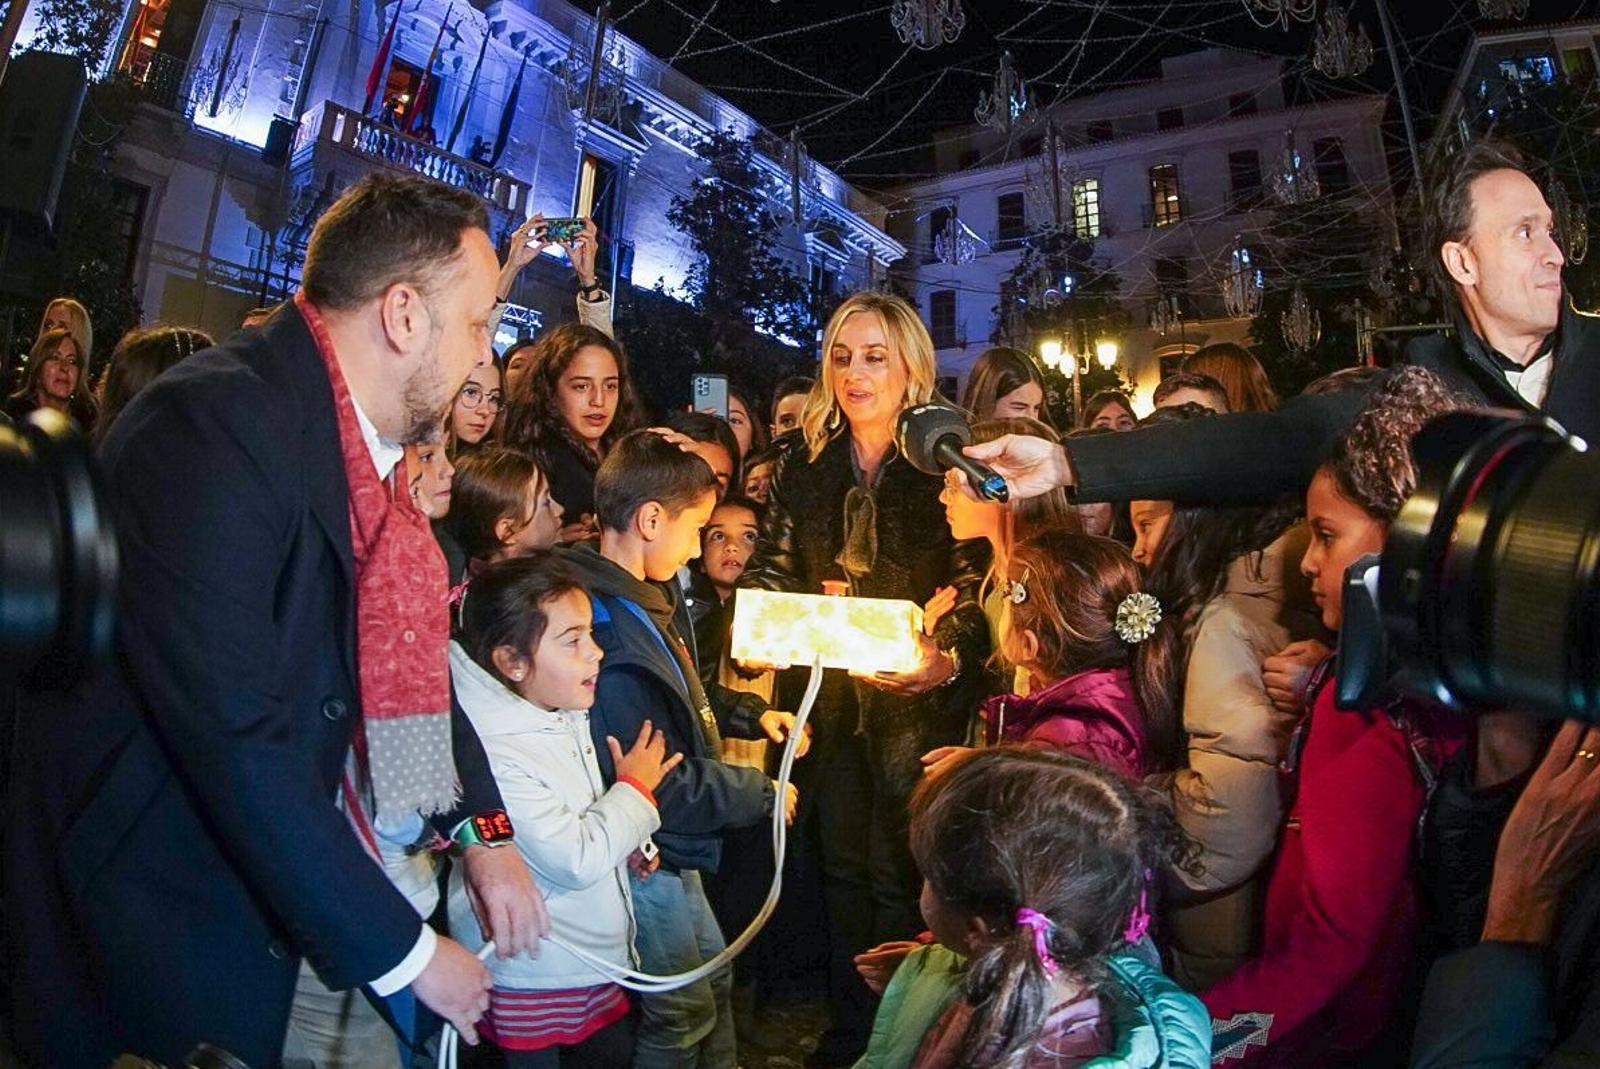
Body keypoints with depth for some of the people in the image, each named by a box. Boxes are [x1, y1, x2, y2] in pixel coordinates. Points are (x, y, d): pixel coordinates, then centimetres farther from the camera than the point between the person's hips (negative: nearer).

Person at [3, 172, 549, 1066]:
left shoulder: (367, 438, 1)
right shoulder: (209, 429, -26)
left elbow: (403, 648, 7)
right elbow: (233, 739, -29)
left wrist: (483, 828, -3)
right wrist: (406, 953, -20)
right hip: (153, 924, -7)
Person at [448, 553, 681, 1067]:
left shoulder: (562, 714, 1)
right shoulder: (493, 754, -28)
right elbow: (575, 861, -27)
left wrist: (624, 842, 0)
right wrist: (635, 789, -13)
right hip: (533, 983, -8)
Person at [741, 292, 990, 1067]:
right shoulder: (804, 466, 3)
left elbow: (976, 587, -11)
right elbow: (772, 572, 5)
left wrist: (947, 661, -28)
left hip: (915, 702, -4)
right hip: (829, 696, 4)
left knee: (897, 874, 4)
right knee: (841, 867, 15)